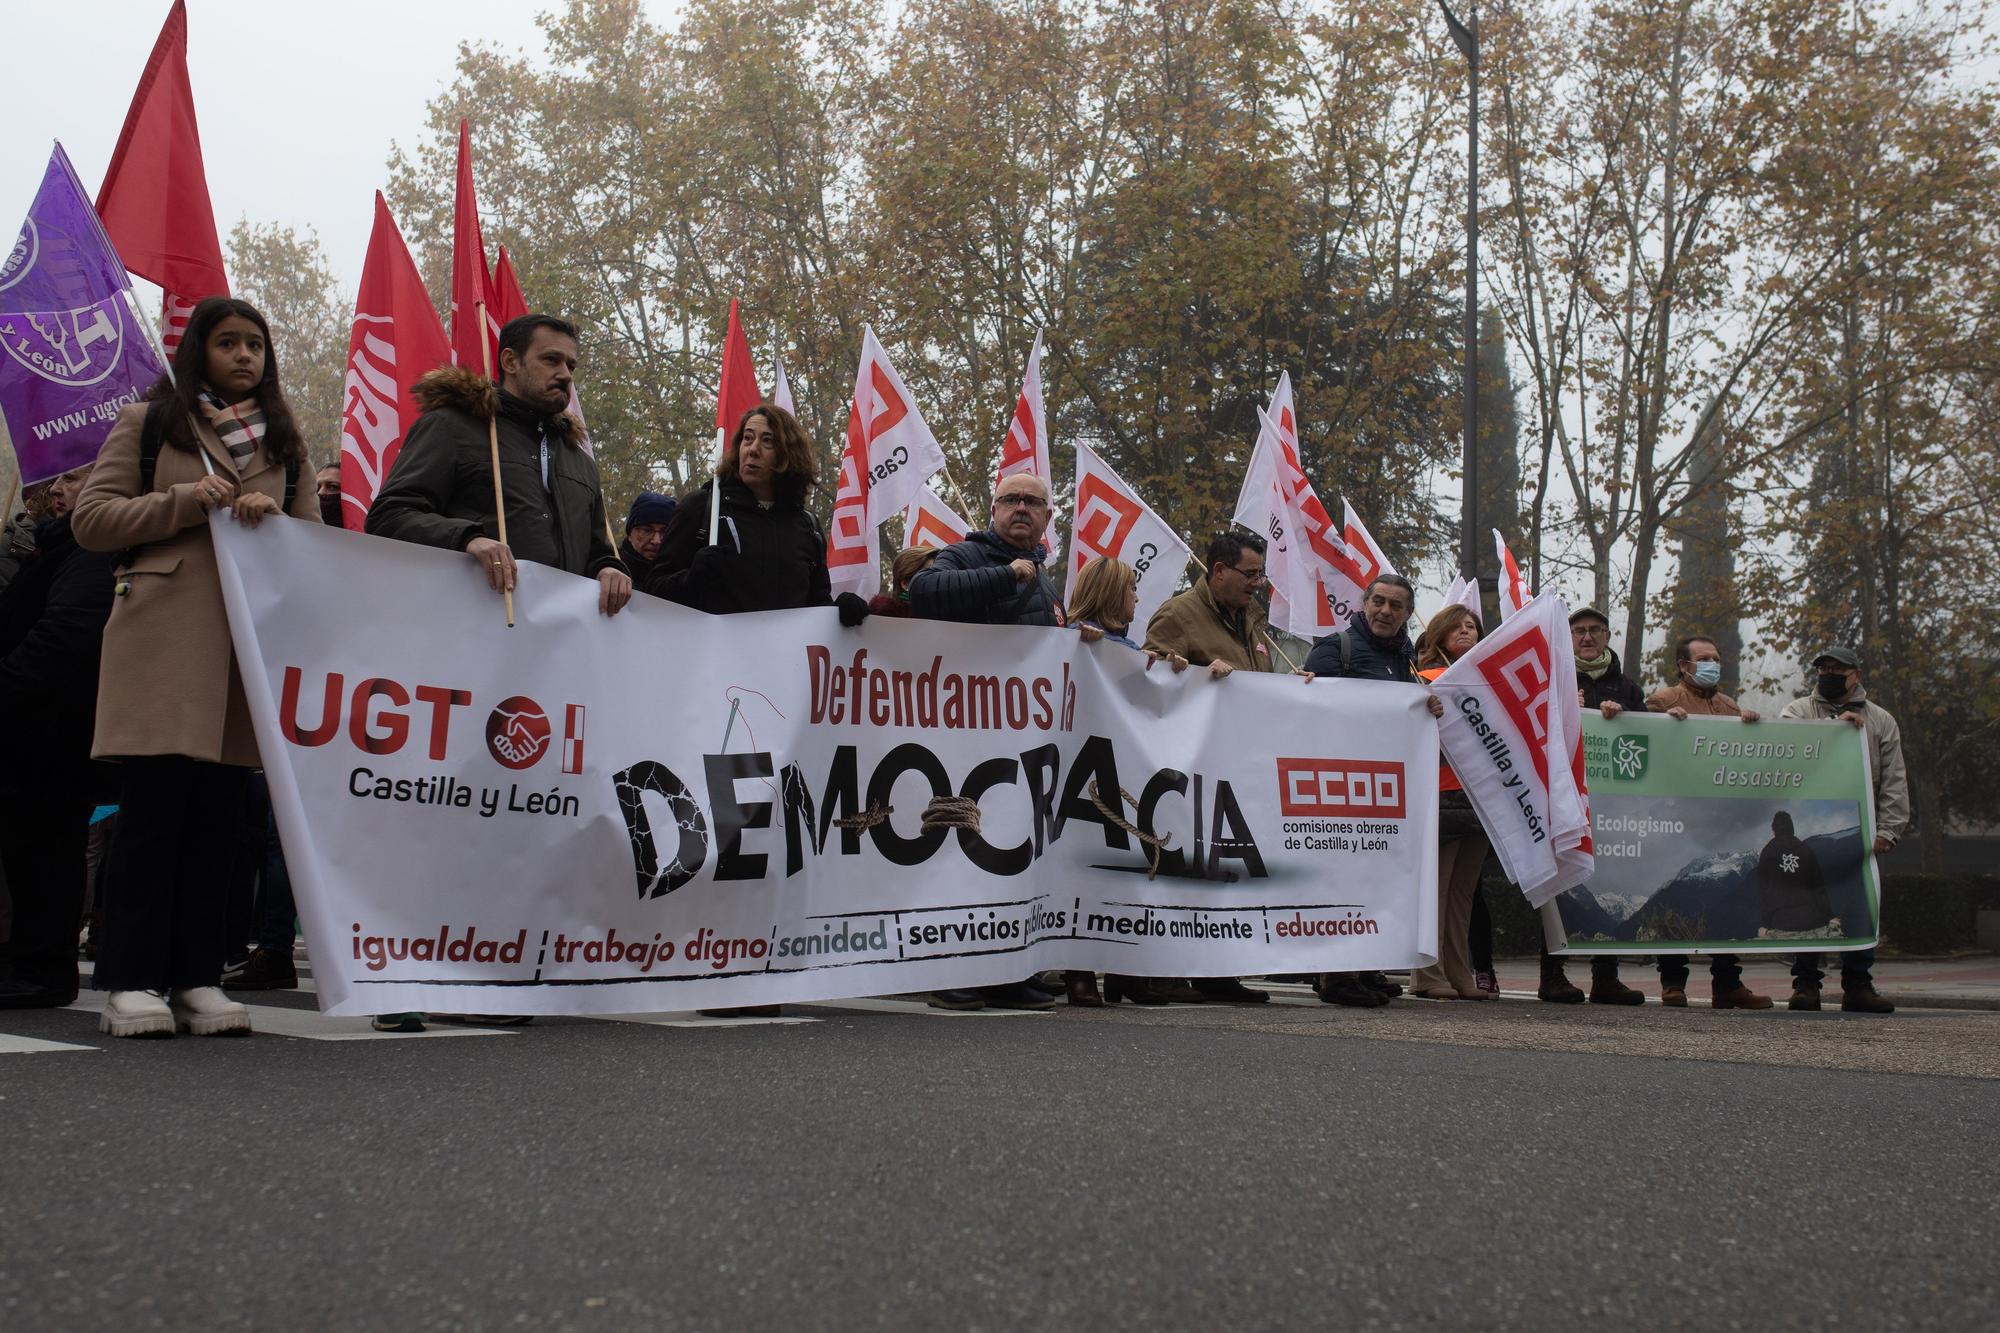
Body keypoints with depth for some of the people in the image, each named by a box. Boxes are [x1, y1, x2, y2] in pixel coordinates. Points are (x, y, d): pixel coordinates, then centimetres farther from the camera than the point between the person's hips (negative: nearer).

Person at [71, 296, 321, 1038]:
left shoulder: (282, 441, 22)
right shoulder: (148, 423, 12)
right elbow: (91, 520, 4)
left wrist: (271, 512, -4)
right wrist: (189, 501, -7)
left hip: (250, 644, 3)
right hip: (163, 636, -3)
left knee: (217, 816, 1)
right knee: (154, 807, -8)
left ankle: (196, 979, 5)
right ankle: (134, 982, -5)